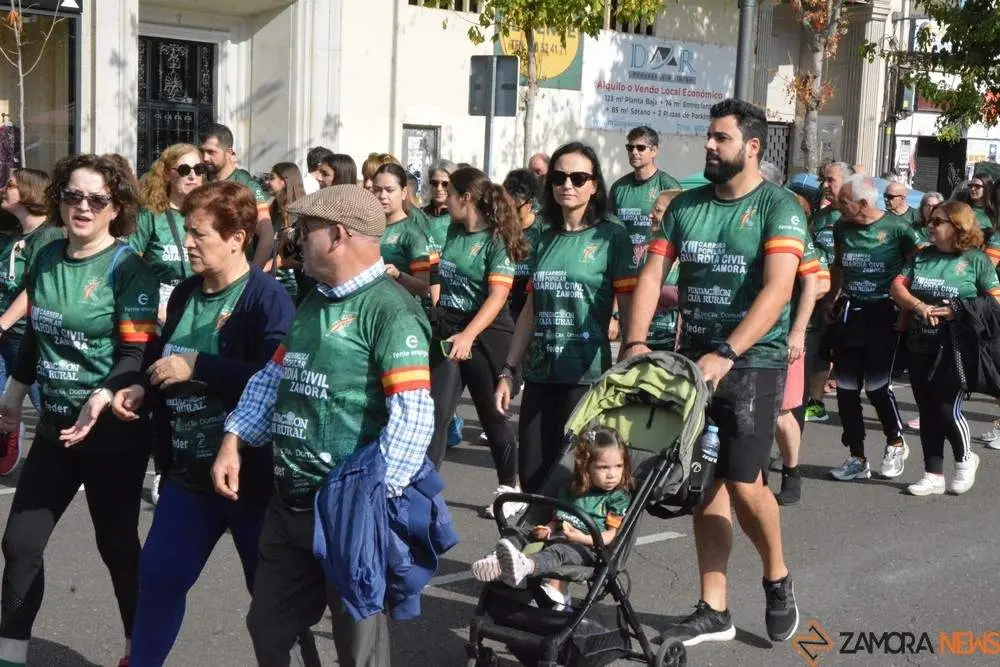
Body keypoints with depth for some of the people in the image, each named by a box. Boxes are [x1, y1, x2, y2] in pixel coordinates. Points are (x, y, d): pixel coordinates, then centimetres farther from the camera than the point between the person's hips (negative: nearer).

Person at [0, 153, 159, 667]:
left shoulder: (128, 269, -13)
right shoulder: (47, 259, 6)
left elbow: (136, 355, -18)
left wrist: (102, 399, -34)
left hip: (113, 434, -6)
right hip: (54, 426, 6)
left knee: (117, 546, 8)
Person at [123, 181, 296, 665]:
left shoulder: (267, 297, -17)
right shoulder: (184, 294, 7)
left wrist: (197, 367, -26)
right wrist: (144, 390, 0)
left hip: (250, 471, -7)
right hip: (189, 468, 7)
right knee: (157, 575, 14)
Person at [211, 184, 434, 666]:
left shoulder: (389, 309, -17)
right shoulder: (313, 303, 13)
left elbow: (414, 414, -24)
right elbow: (273, 377, 19)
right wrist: (233, 442, 7)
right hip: (288, 501, 8)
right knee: (268, 627, 20)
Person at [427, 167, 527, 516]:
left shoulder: (497, 240, -13)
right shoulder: (454, 231, 7)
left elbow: (498, 296, -22)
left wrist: (468, 336, -33)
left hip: (485, 334, -6)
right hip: (448, 331, 6)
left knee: (492, 412, 7)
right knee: (437, 411, -1)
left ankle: (510, 488, 24)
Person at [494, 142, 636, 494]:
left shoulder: (611, 235, -4)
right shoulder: (545, 238, 13)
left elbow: (629, 308, -7)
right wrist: (508, 370, 14)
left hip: (586, 375, -5)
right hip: (539, 374, 5)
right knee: (532, 477, 7)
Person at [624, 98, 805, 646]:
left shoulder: (778, 206, -7)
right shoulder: (685, 205, 8)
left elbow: (777, 291, -18)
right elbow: (652, 274, 3)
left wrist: (725, 354, -28)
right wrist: (635, 341, -12)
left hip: (752, 364, -5)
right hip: (693, 361, 5)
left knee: (743, 483, -11)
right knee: (705, 484, 7)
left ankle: (778, 580, 18)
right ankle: (713, 611, 16)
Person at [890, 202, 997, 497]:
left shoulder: (976, 259, -4)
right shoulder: (922, 256, 10)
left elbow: (996, 300, -8)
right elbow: (897, 286, 4)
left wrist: (958, 312, -17)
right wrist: (919, 306, -14)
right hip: (921, 347, 5)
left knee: (946, 409, -9)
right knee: (927, 412, 8)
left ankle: (964, 458, 19)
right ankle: (933, 475, 18)